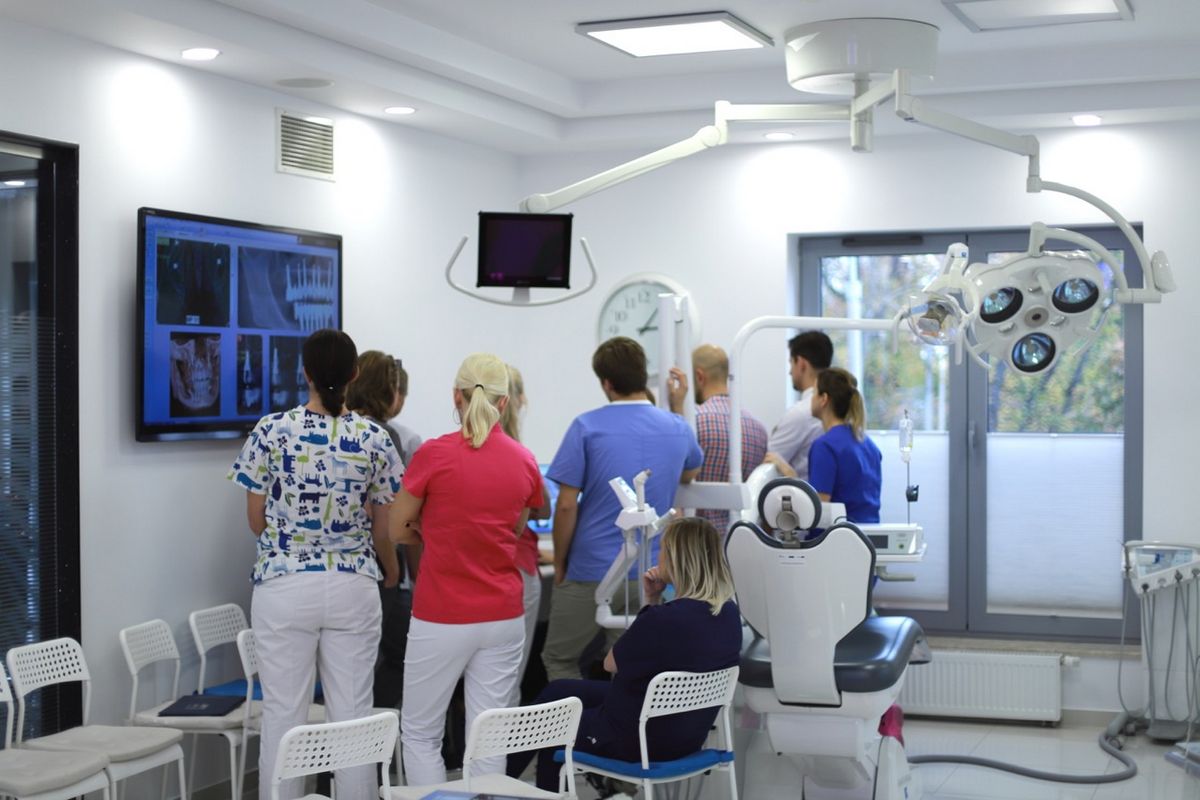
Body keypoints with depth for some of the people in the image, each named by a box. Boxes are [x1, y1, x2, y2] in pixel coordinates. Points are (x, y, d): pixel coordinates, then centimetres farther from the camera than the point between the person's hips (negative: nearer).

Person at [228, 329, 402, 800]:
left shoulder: (272, 431, -5)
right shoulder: (375, 439, -2)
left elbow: (256, 521, 1)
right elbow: (383, 528, 4)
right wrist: (390, 568, 26)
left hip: (285, 586, -1)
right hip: (353, 587, 1)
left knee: (283, 714, 5)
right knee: (353, 715, 7)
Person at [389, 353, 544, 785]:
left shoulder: (434, 454, -12)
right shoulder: (525, 462, 0)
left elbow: (398, 530, 0)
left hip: (442, 618, -4)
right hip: (503, 617, 4)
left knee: (420, 732, 11)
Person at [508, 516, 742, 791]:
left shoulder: (666, 619, -31)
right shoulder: (729, 613, -6)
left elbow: (611, 663, -12)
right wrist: (653, 602, -5)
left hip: (639, 740, -8)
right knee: (556, 691, 24)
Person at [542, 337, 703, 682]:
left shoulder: (586, 427, -10)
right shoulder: (678, 428, 3)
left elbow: (566, 505, -11)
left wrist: (559, 564, 2)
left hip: (591, 572, -4)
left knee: (558, 659, 14)